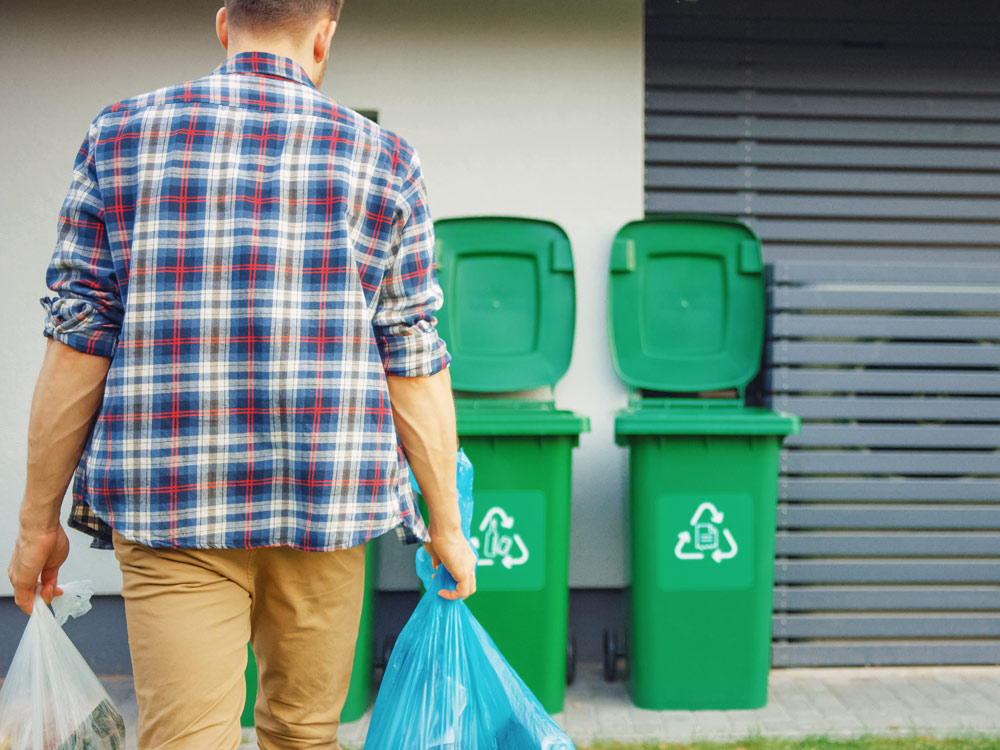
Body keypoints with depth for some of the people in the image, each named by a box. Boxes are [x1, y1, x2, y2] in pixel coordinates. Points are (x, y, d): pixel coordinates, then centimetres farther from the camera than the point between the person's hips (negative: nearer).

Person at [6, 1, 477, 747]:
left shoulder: (120, 136, 3)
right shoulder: (382, 160, 2)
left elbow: (77, 344, 0)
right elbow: (414, 367, -1)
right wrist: (445, 525, 9)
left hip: (166, 501, 0)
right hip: (325, 501, 1)